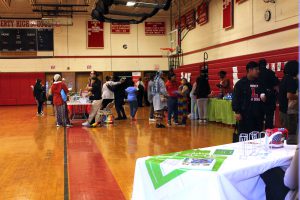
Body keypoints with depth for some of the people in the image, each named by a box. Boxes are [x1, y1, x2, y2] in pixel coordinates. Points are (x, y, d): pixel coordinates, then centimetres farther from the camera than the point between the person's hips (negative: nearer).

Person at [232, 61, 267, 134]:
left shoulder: (260, 83, 13)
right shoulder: (241, 83, -3)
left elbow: (264, 94, 25)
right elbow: (236, 98, -8)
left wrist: (264, 98, 1)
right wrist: (237, 112, -14)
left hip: (258, 114, 6)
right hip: (246, 115, -5)